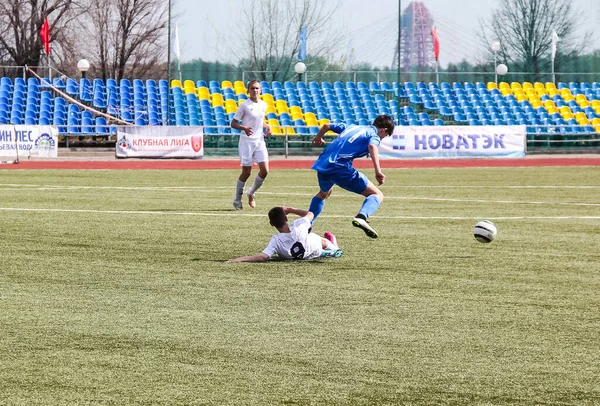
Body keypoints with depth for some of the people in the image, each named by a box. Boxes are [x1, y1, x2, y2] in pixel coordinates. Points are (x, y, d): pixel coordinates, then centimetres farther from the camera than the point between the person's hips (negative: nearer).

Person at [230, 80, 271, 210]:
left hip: (260, 141, 5)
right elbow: (233, 123, -7)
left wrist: (266, 126, 4)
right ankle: (237, 199, 15)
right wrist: (244, 128, -26)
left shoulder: (263, 105, 9)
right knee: (246, 172, -2)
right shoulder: (244, 105, -8)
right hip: (246, 141, -5)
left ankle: (251, 193, 17)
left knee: (265, 170, -6)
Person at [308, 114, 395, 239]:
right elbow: (372, 146, -19)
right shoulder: (374, 135, 5)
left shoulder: (352, 127, 26)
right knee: (377, 195, -3)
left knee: (324, 193, 40)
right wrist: (378, 171, -30)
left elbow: (327, 125, 35)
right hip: (341, 168, -7)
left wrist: (318, 137, 56)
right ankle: (361, 217, -30)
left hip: (322, 164, 7)